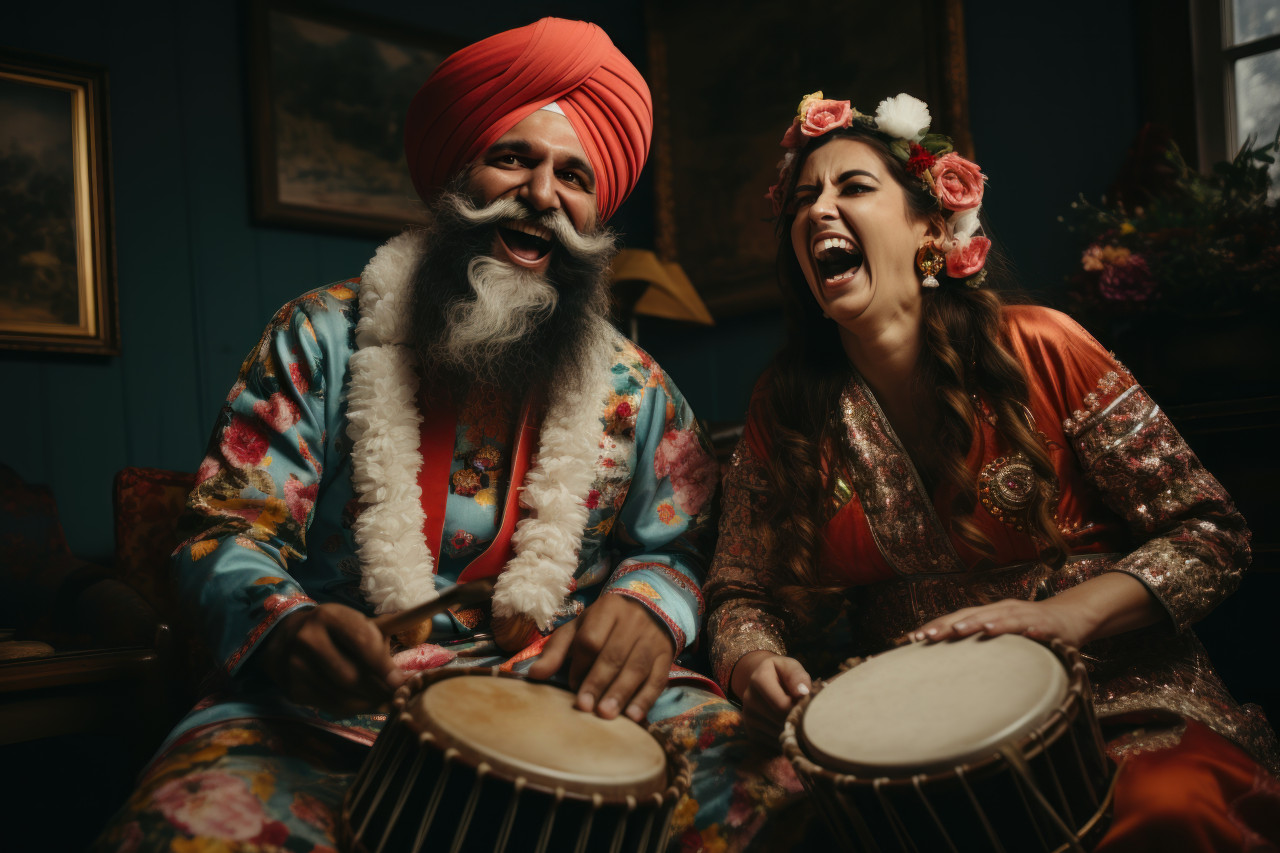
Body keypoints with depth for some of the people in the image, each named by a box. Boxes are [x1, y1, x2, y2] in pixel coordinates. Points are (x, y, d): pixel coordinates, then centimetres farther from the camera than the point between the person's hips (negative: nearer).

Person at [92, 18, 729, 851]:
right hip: (333, 710, -2)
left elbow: (677, 548, 10)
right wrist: (284, 622, -23)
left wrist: (647, 604, -15)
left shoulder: (635, 390, 9)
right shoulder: (323, 338, 2)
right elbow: (230, 529, -1)